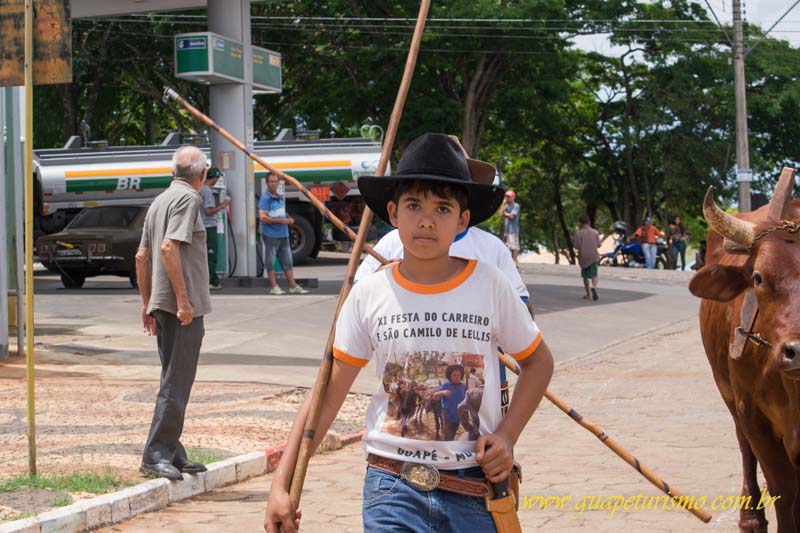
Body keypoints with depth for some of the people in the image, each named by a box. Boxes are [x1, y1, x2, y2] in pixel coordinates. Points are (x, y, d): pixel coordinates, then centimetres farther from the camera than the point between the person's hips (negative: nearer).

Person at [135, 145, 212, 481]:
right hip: (182, 306, -9)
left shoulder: (159, 201, 18)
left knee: (174, 380, 14)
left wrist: (147, 303, 24)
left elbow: (142, 256, 20)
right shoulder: (187, 198, -9)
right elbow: (169, 247, -21)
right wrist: (183, 299, -21)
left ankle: (172, 452, 18)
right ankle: (156, 454, -9)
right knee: (176, 383, -8)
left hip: (162, 304, 9)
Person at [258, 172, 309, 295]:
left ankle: (293, 286, 14)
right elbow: (262, 217, -19)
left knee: (287, 262, 10)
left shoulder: (281, 198, 14)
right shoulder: (266, 199, -10)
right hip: (271, 235, -7)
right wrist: (281, 221, -18)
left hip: (284, 235, 7)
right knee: (270, 262, 2)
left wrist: (289, 219, 5)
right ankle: (274, 287, 8)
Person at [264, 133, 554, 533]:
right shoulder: (370, 295, -2)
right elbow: (328, 392, 2)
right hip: (392, 488, -1)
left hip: (474, 492, 1)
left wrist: (507, 435, -1)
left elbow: (538, 361, 12)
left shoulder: (489, 285, -2)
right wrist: (282, 483, -3)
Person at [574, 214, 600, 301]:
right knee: (594, 275, 1)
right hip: (593, 256, 0)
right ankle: (594, 287, -29)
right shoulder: (595, 232, -3)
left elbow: (577, 246, -8)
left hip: (583, 257, 0)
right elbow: (598, 245, 0)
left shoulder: (578, 233, -8)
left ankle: (588, 294, 18)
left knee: (585, 276, 14)